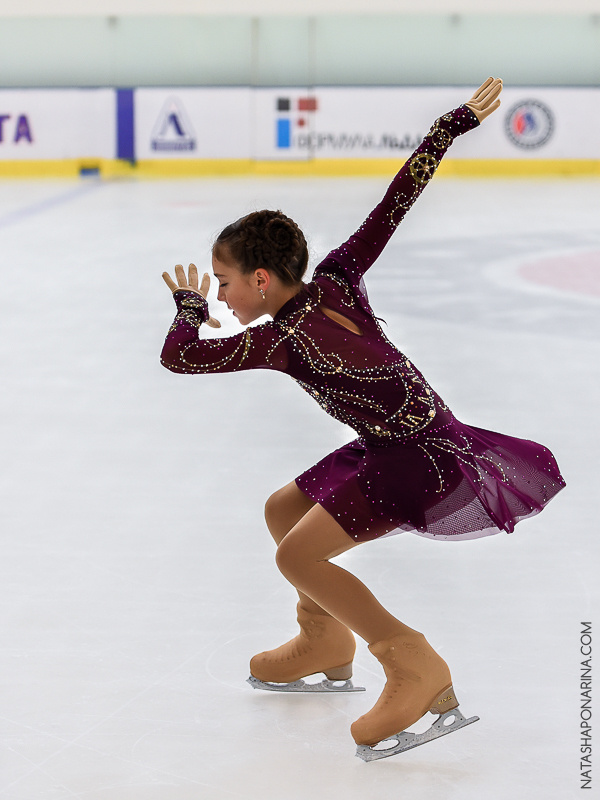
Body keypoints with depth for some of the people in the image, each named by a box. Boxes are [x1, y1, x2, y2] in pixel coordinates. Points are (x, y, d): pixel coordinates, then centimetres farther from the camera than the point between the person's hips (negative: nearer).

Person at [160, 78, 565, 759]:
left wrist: (189, 307, 5)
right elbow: (396, 200, -3)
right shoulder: (336, 280, -1)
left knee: (298, 555, -15)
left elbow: (178, 356, -16)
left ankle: (414, 667, -15)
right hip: (408, 440, 10)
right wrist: (458, 121, 1)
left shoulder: (280, 340, -19)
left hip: (423, 460, -10)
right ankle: (326, 642, 37)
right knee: (281, 510, 19)